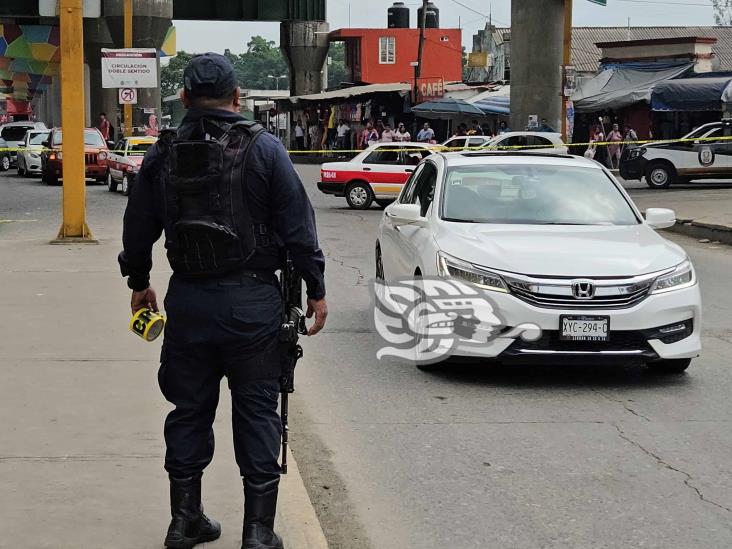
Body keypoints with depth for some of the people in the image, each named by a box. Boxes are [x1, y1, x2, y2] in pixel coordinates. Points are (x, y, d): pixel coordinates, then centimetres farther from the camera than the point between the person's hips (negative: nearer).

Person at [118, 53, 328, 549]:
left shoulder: (163, 155, 4)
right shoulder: (263, 149, -6)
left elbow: (138, 229, 13)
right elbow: (298, 225, -7)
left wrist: (139, 283, 28)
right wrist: (316, 289, 2)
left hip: (188, 300, 3)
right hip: (252, 300, -3)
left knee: (190, 409, 14)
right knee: (257, 412, 4)